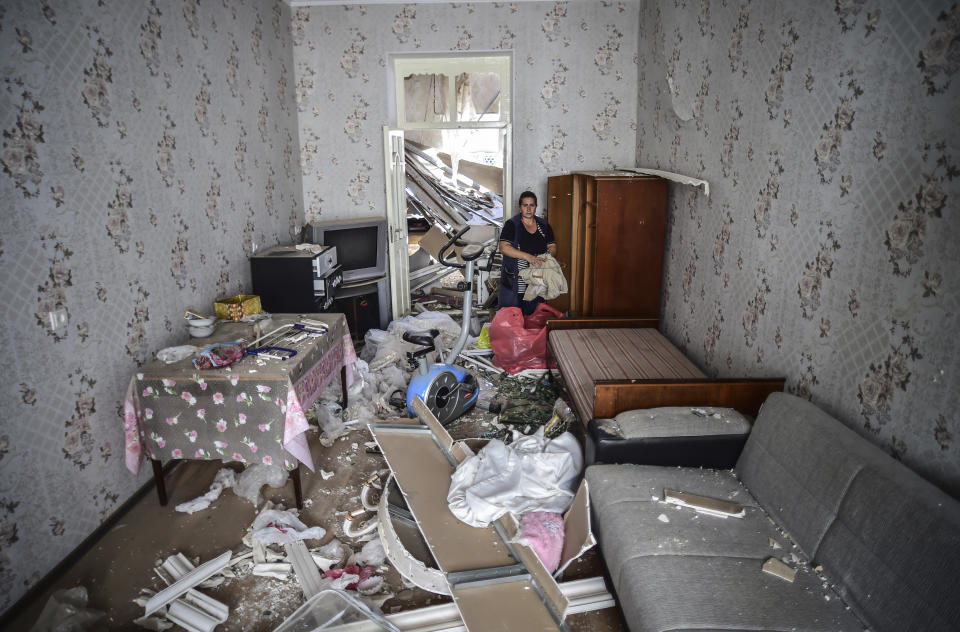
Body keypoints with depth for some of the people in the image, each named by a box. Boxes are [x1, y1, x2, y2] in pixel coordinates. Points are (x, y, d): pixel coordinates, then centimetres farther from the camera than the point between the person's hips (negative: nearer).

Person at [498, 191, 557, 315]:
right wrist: (527, 256, -23)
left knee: (534, 313, 7)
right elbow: (504, 248, -14)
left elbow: (552, 246, 11)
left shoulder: (543, 225, 10)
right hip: (515, 279, -3)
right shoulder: (512, 224, -3)